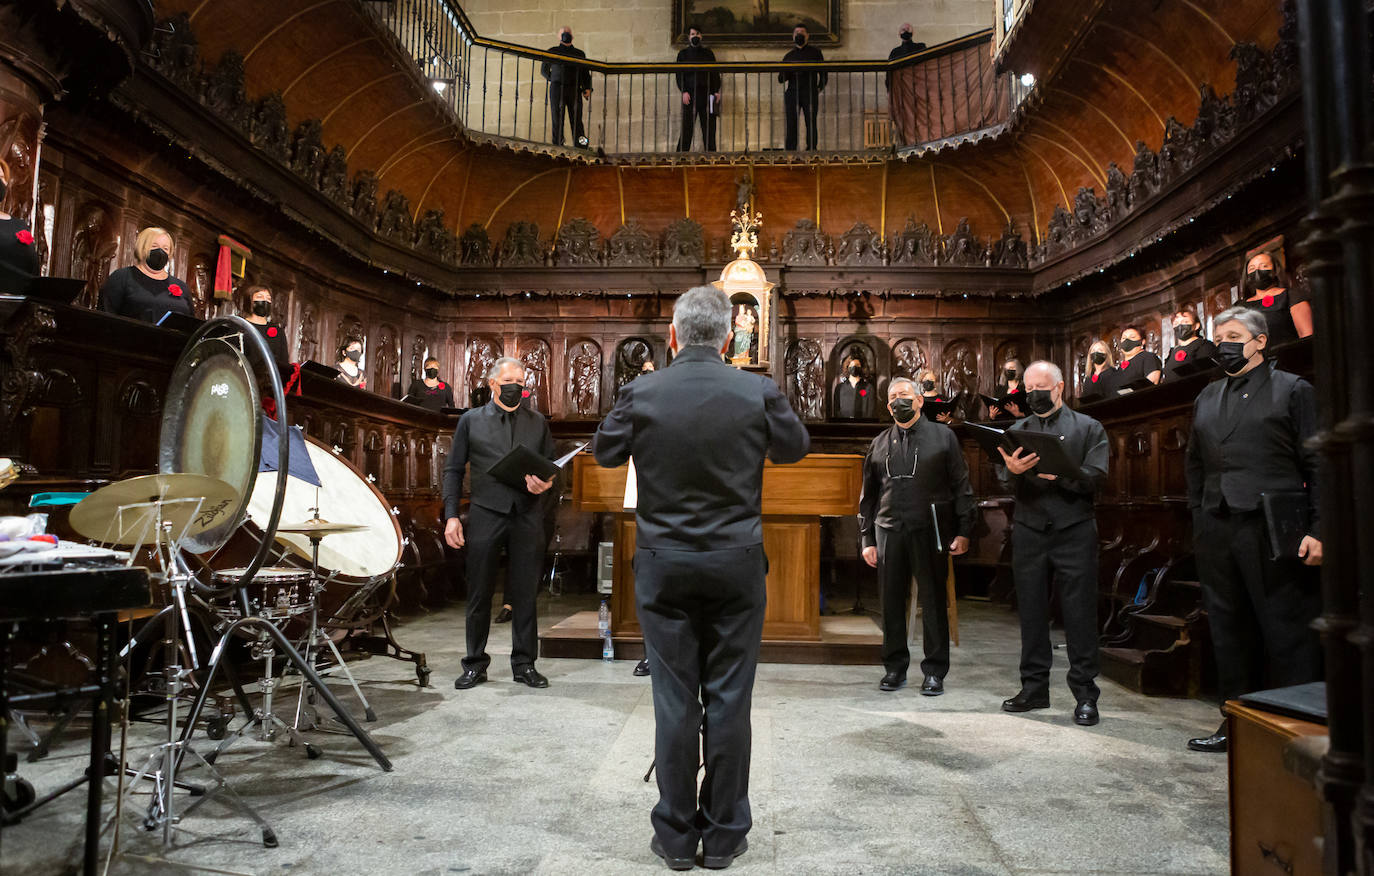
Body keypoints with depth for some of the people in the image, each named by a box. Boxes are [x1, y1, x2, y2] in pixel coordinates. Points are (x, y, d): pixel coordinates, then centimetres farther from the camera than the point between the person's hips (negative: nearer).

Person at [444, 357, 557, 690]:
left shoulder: (538, 422, 13)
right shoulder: (471, 420, 8)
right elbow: (453, 470, 7)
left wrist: (545, 483, -8)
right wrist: (451, 515, -2)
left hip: (527, 516, 1)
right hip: (485, 514, -1)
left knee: (525, 594, 5)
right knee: (479, 593, 4)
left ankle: (524, 663, 16)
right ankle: (475, 664, 18)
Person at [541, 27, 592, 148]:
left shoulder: (580, 53, 23)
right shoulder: (553, 51, 18)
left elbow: (585, 73, 16)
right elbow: (543, 71, 23)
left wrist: (587, 88, -1)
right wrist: (554, 79, 10)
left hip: (575, 89, 1)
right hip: (557, 88, 0)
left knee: (577, 120, -9)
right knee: (557, 120, -7)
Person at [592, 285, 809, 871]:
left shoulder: (639, 394, -8)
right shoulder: (758, 393, -8)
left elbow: (605, 453, 9)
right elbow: (796, 447, 10)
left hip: (663, 566, 0)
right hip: (736, 564, 0)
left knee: (674, 700, 9)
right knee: (729, 700, 10)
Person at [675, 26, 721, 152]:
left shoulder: (708, 53, 17)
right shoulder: (683, 54, 12)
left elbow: (715, 73, 13)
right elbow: (679, 74, 5)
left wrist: (716, 91, 0)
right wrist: (684, 91, -9)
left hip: (707, 94, 2)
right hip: (690, 95, -2)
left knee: (709, 128, -1)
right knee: (687, 128, -5)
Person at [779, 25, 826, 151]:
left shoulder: (815, 52, 14)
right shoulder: (789, 56, 18)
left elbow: (823, 73, 13)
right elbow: (781, 79, 11)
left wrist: (819, 89, 1)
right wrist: (788, 71, -9)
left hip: (810, 94, -1)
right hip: (792, 93, 1)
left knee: (811, 124, -6)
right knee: (791, 126, -6)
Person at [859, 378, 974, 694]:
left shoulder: (942, 436, 6)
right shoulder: (880, 443, 14)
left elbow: (961, 486, 3)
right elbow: (868, 495, 15)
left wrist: (963, 531, -5)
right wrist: (867, 539, 10)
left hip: (929, 531, -3)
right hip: (888, 531, 3)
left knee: (933, 601, 3)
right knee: (891, 601, 7)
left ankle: (934, 671, 14)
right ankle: (894, 667, 20)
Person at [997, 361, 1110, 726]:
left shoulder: (1088, 428, 7)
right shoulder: (1017, 430, 14)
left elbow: (1095, 477, -6)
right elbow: (1003, 476, 1)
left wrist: (1061, 474, -24)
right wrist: (1013, 471, -22)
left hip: (1074, 530, -3)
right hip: (1028, 531, 3)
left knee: (1079, 612, -1)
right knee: (1031, 611, 8)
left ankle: (1085, 694, 8)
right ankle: (1034, 688, 18)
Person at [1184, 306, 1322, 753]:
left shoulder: (1292, 390, 1)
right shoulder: (1207, 398, 17)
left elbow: (1318, 464, -5)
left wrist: (1319, 529, -13)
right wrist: (1198, 518, 13)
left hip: (1275, 532, -6)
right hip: (1217, 534, 6)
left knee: (1287, 634, 0)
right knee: (1229, 633, 12)